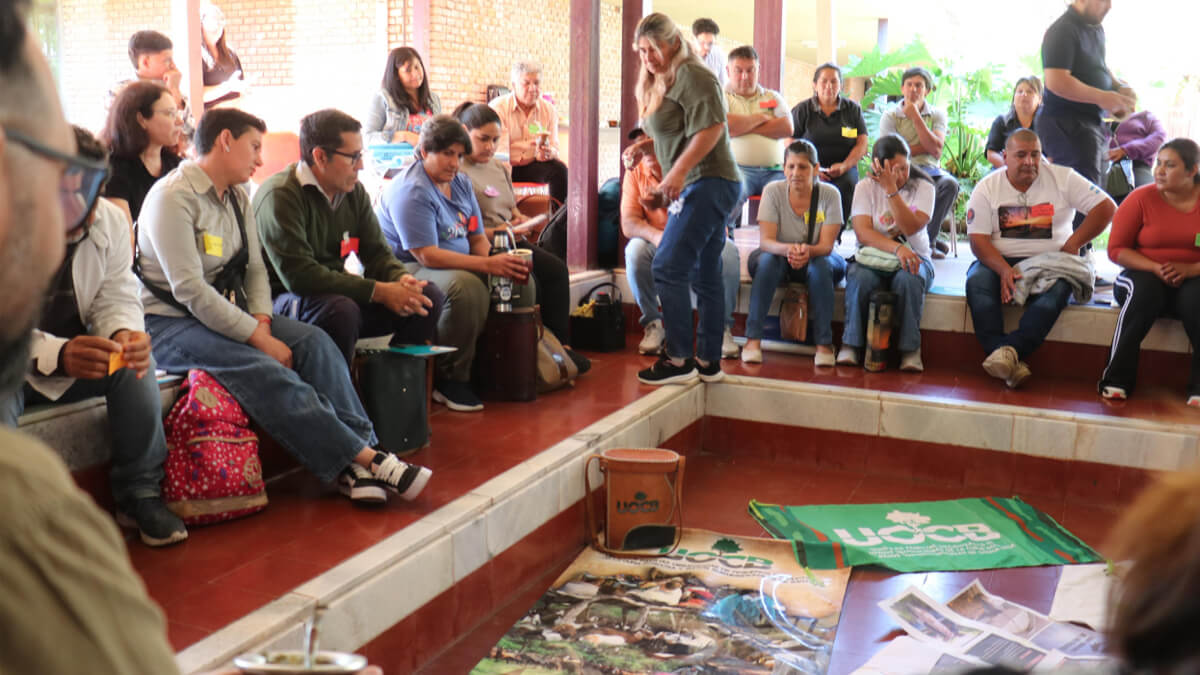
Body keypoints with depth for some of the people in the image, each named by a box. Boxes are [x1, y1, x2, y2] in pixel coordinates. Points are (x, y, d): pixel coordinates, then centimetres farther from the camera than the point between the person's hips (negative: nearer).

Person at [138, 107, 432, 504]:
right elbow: (189, 290, -23)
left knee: (313, 341, -16)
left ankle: (354, 467, -25)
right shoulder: (173, 197, -15)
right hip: (167, 324, -8)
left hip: (219, 313, 8)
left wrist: (262, 323, -10)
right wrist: (260, 339, -24)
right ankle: (363, 459, -30)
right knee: (263, 370, -31)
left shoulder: (237, 197, 13)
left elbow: (255, 269, 11)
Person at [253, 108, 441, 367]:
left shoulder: (354, 191, 7)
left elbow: (377, 252, 10)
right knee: (341, 310, -38)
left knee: (429, 296, -6)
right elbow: (299, 275, -26)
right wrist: (379, 291, -27)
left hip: (338, 294, 7)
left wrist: (401, 278, -15)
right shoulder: (280, 195, -18)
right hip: (285, 302, -7)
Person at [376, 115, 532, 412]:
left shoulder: (461, 183, 12)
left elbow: (478, 237, 10)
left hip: (458, 265, 9)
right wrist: (488, 265, -30)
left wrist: (498, 262, -14)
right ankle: (450, 379, -21)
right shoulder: (411, 191, -16)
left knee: (521, 281, -9)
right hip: (407, 271, -8)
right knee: (466, 286, -37)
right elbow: (427, 255, -25)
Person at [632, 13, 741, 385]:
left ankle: (679, 360, -9)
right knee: (705, 277, 11)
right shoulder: (661, 82, 22)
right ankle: (709, 362, 16)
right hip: (698, 186, 11)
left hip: (708, 182, -11)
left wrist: (679, 171, -24)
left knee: (668, 268, -13)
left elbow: (712, 127, -19)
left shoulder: (691, 75, -8)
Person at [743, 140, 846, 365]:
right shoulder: (773, 191, -14)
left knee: (821, 265, -34)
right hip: (779, 257, 0)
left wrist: (808, 251, -44)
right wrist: (787, 249, -44)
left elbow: (826, 245, -20)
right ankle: (753, 338, -32)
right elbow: (765, 241, -22)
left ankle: (824, 343, -27)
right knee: (767, 259, -33)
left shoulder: (829, 194, -14)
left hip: (817, 258, 0)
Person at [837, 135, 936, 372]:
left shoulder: (922, 187, 0)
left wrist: (891, 190, -24)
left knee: (908, 279, -35)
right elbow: (863, 232, -15)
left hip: (912, 256, 0)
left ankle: (910, 348, -24)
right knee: (859, 277, -33)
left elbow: (910, 228, -18)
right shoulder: (865, 187, 1)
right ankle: (851, 344, -20)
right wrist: (896, 248, -31)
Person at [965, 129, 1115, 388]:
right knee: (976, 283, -33)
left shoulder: (1062, 178, 4)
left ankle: (1011, 349, -45)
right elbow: (978, 240, -5)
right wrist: (1004, 270, -23)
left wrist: (1074, 242, -9)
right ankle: (1011, 362, -42)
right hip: (1001, 260, 0)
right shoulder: (986, 188, 3)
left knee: (1057, 289, -35)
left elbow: (1106, 207, 2)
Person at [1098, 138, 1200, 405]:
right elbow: (1116, 249, -2)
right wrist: (1155, 268, -17)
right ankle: (1116, 379, -32)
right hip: (1143, 275, 0)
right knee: (1145, 289, -36)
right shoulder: (1142, 198, 0)